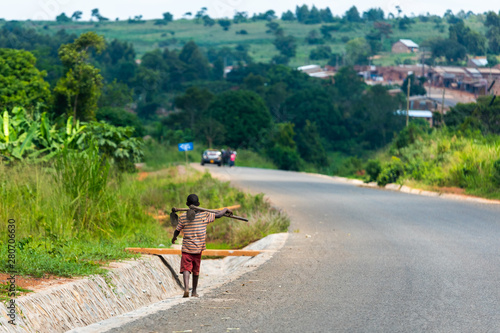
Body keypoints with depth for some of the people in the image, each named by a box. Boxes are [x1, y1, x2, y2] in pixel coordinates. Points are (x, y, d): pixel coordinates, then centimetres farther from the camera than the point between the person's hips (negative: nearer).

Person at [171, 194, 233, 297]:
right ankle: (194, 291, 24)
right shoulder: (204, 215, -3)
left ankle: (186, 288, -28)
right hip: (198, 248, 1)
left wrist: (174, 238, 26)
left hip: (186, 248, -1)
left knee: (186, 268, -6)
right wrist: (226, 209, 19)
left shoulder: (183, 217, -1)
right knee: (196, 271, 14)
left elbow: (177, 231, 5)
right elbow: (218, 215, 0)